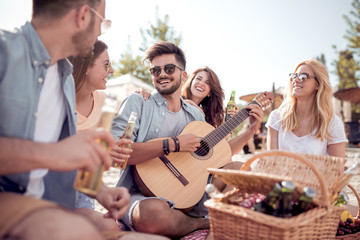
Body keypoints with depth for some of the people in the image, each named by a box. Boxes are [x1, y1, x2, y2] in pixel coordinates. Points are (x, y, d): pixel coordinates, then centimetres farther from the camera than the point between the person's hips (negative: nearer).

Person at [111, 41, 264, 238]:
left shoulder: (195, 115, 12)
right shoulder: (137, 103, -5)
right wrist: (173, 144, -21)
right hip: (142, 196, -4)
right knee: (153, 212, -38)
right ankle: (207, 223, -8)